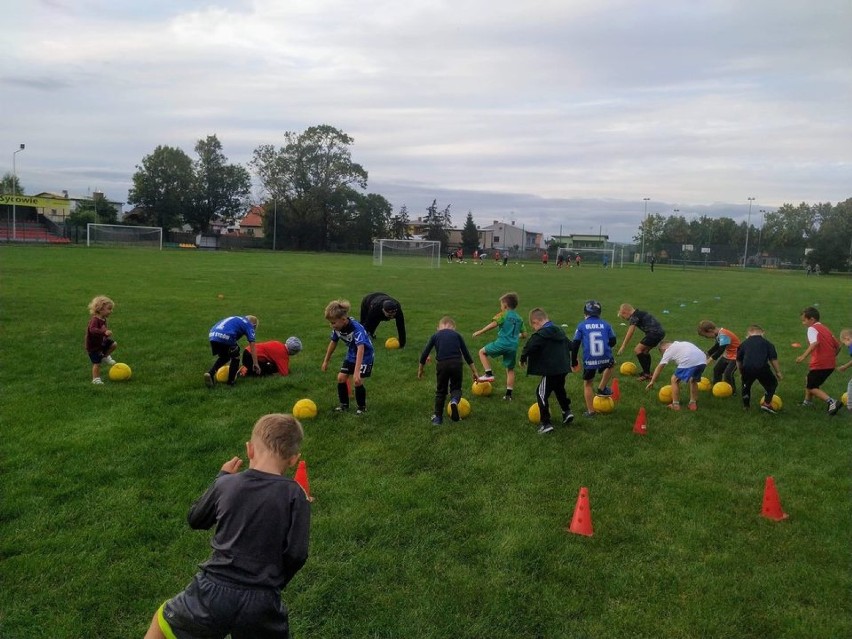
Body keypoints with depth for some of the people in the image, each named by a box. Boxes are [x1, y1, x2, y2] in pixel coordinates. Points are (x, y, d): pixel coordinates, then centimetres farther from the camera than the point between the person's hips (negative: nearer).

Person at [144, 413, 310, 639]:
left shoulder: (226, 483, -2)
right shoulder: (294, 495, -9)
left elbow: (195, 520, 16)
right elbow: (296, 554, -10)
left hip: (213, 591, 2)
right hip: (261, 604, -1)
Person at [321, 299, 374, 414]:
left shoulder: (356, 328, -37)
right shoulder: (337, 328, -15)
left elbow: (361, 349, -47)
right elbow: (333, 342, 4)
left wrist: (357, 372, -55)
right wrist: (326, 361, 12)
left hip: (365, 356, -6)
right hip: (351, 355, 7)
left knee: (357, 381, -15)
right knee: (341, 378, -1)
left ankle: (362, 407, 7)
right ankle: (344, 404, 18)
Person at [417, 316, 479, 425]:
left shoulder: (435, 336, 15)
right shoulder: (457, 335, 16)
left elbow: (424, 353, 14)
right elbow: (466, 354, 16)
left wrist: (420, 369, 27)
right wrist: (474, 371, 20)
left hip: (441, 364, 0)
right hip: (456, 363, 0)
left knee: (440, 391, 16)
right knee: (456, 388, 18)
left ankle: (438, 417, 20)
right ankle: (454, 400, -15)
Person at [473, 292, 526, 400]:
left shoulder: (503, 315, -1)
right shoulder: (519, 319, 17)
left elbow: (493, 324, -16)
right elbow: (524, 334, 19)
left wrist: (480, 332, -12)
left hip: (502, 344, -5)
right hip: (513, 347, 6)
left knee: (482, 352, 14)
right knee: (510, 370, 15)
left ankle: (489, 374, 2)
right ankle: (509, 394, 14)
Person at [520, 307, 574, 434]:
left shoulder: (540, 335, -14)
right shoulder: (560, 331, 12)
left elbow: (528, 348, -21)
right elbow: (570, 346, 22)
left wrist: (523, 359, -3)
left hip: (550, 370, -8)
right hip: (563, 369, 8)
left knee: (542, 394, 0)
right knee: (559, 389, 32)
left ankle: (546, 423, -3)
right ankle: (567, 411, 34)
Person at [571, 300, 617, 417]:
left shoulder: (581, 326, 1)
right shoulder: (606, 324, 5)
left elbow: (575, 345, 0)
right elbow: (612, 341, 11)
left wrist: (573, 361, 11)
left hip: (589, 361, -1)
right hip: (605, 359, 1)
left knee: (588, 384, 19)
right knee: (611, 363, 37)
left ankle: (590, 411, 18)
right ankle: (602, 388, 32)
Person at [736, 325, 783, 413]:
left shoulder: (744, 343, 21)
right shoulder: (767, 343, 17)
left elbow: (738, 361, 23)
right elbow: (773, 359, 9)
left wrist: (741, 372, 34)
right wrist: (778, 372, 15)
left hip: (747, 369, 2)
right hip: (762, 368, -2)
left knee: (746, 385, 27)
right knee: (772, 383, 22)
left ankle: (745, 406, 31)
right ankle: (767, 403, 9)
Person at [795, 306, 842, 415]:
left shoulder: (812, 329, -9)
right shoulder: (825, 328, 16)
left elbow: (815, 343, -29)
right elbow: (838, 346, 17)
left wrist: (804, 356, -34)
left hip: (819, 364, -9)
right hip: (830, 364, 9)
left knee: (811, 387, 4)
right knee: (808, 379, 26)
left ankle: (832, 402, -13)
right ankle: (807, 402, 31)